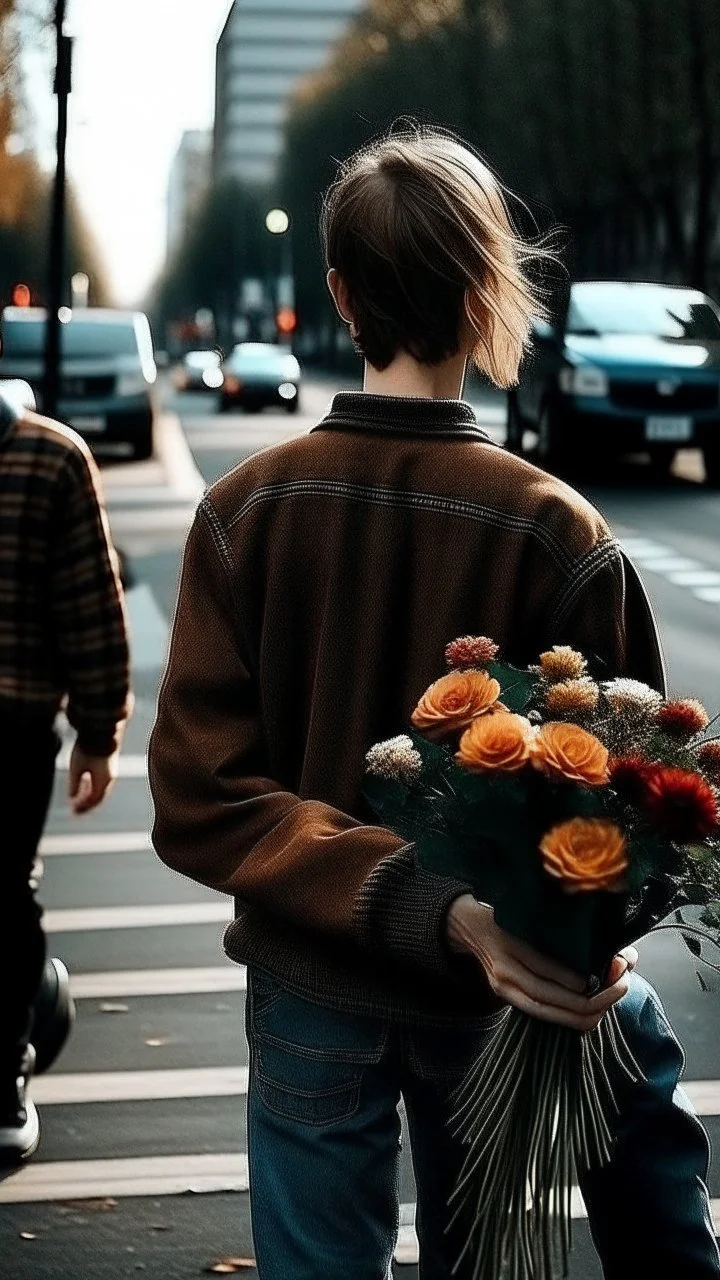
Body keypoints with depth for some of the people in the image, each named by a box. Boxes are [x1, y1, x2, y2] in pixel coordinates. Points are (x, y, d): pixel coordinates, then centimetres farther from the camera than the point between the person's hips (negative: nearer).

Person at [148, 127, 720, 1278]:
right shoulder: (560, 535, -19)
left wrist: (437, 912, -25)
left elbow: (202, 801, -18)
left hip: (312, 992, 1)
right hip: (491, 1006, 0)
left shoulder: (246, 510, -13)